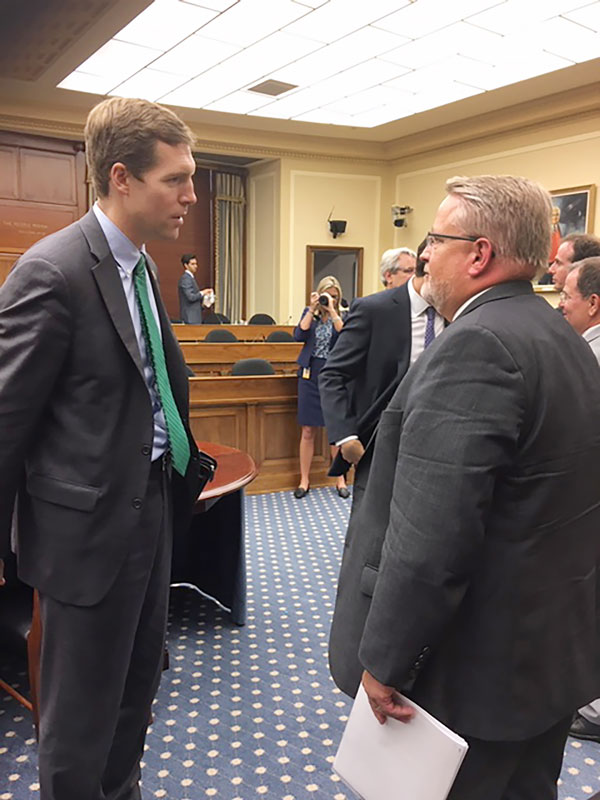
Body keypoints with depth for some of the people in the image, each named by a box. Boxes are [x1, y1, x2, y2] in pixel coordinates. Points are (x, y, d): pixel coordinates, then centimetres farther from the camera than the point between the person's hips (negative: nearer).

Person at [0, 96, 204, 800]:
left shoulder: (139, 264, 8)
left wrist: (177, 471, 11)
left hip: (151, 502, 9)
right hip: (92, 522, -9)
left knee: (139, 677, 25)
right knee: (81, 713, 11)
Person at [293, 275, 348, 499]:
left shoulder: (343, 316, 3)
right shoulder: (309, 312, 8)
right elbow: (299, 335, -7)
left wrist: (331, 310, -15)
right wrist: (312, 309, -9)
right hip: (310, 374, 1)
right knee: (308, 431, 5)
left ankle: (340, 480, 15)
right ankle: (304, 481, 14)